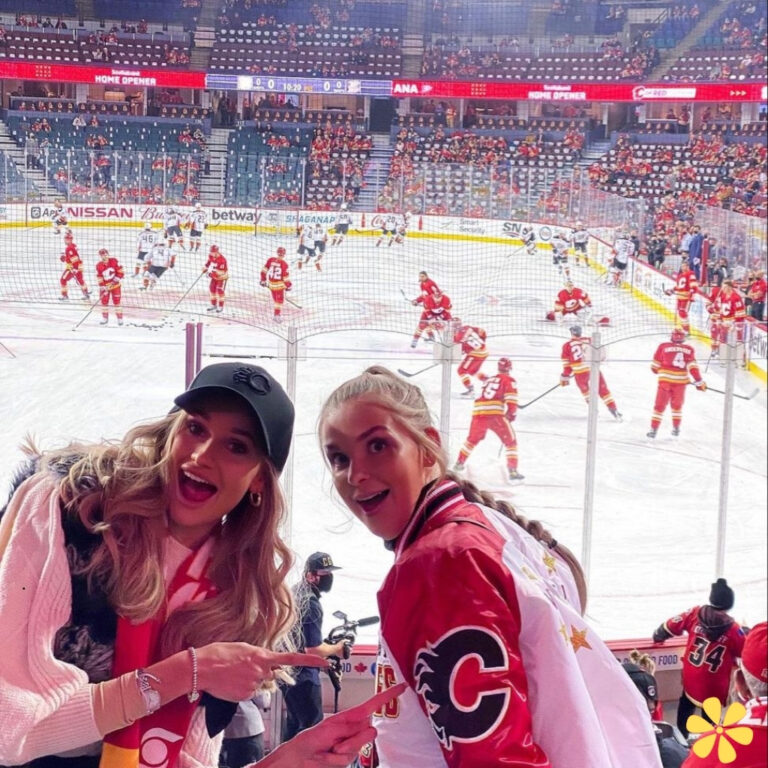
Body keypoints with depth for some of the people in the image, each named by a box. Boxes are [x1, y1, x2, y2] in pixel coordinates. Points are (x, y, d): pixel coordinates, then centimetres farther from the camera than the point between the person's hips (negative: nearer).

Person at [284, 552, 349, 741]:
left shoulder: (295, 594, 9)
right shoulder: (311, 604, -22)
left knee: (295, 725, 18)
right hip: (302, 675, -10)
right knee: (312, 727, -6)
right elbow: (313, 649, -24)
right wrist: (336, 649, -6)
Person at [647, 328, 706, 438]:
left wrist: (659, 371, 25)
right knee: (677, 404, 23)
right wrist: (699, 381, -2)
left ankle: (654, 429, 2)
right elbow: (693, 366, -5)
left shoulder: (663, 346, -3)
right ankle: (676, 428, 25)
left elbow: (655, 365, 3)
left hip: (665, 380, -2)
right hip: (680, 381, 2)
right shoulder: (689, 349, 2)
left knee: (660, 405, 7)